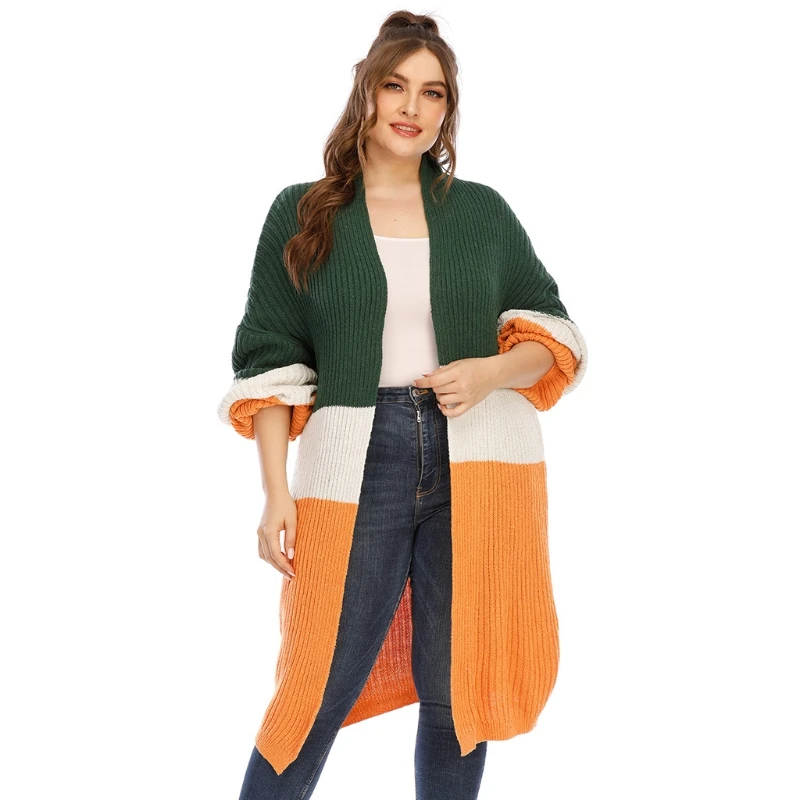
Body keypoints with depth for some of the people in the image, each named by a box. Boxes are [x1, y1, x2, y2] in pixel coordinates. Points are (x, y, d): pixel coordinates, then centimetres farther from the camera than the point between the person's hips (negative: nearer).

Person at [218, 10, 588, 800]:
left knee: (458, 688, 10)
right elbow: (269, 360, 2)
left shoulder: (483, 211, 9)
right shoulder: (302, 215, 5)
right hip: (357, 466, -1)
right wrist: (276, 493, -6)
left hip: (477, 464, 2)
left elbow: (552, 328, 13)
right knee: (318, 692, 2)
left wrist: (491, 372, -9)